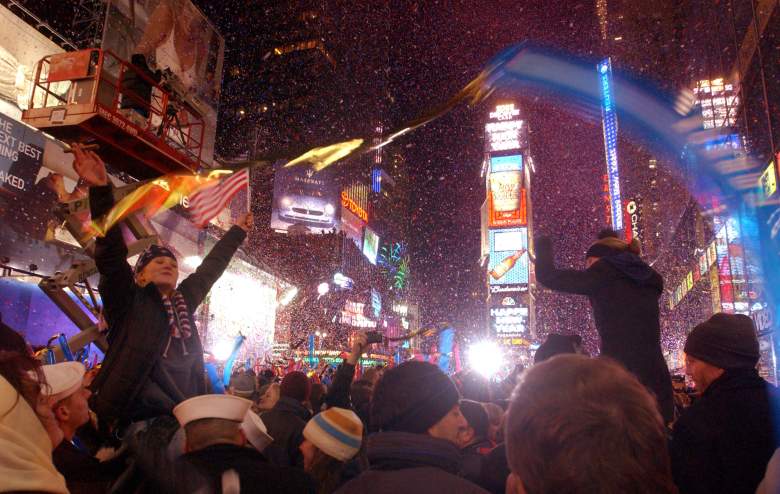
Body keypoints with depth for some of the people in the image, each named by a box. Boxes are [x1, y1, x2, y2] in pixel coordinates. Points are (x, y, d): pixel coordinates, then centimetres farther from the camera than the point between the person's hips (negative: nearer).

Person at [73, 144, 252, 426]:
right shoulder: (128, 301, -2)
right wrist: (101, 190, -24)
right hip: (136, 420, -5)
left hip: (183, 419, 6)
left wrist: (238, 232, 32)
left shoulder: (184, 302, 12)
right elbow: (111, 255, -14)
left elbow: (212, 266, 22)